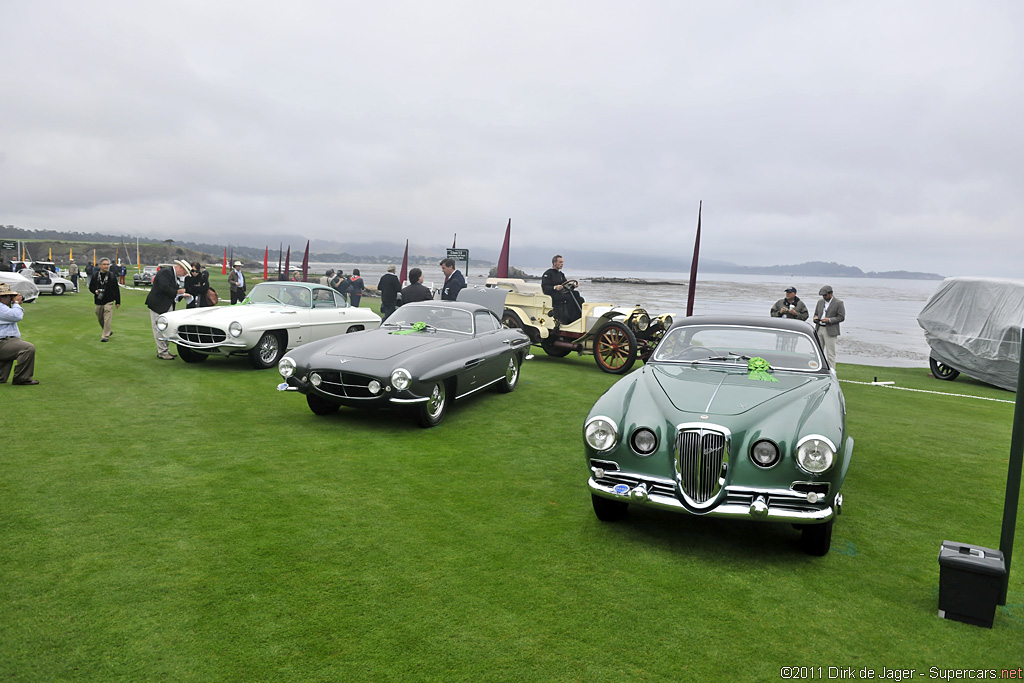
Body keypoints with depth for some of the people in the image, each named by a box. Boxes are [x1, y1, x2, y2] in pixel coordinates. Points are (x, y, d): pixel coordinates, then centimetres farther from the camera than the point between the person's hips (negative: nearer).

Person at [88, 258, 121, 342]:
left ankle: (105, 336, -5)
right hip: (98, 301, 4)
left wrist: (118, 302, 1)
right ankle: (107, 331, 36)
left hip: (109, 301, -4)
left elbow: (116, 290, 2)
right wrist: (95, 291, -11)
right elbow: (90, 287, 13)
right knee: (100, 319, 15)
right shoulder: (95, 275, 5)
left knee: (107, 319, -10)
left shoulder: (112, 276, -1)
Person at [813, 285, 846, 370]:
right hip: (819, 329, 6)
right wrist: (815, 318, -2)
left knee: (830, 354, -5)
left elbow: (841, 317, -6)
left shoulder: (839, 303, -4)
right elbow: (816, 313, 22)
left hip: (830, 331, -6)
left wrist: (829, 320, -19)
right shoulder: (820, 302, 14)